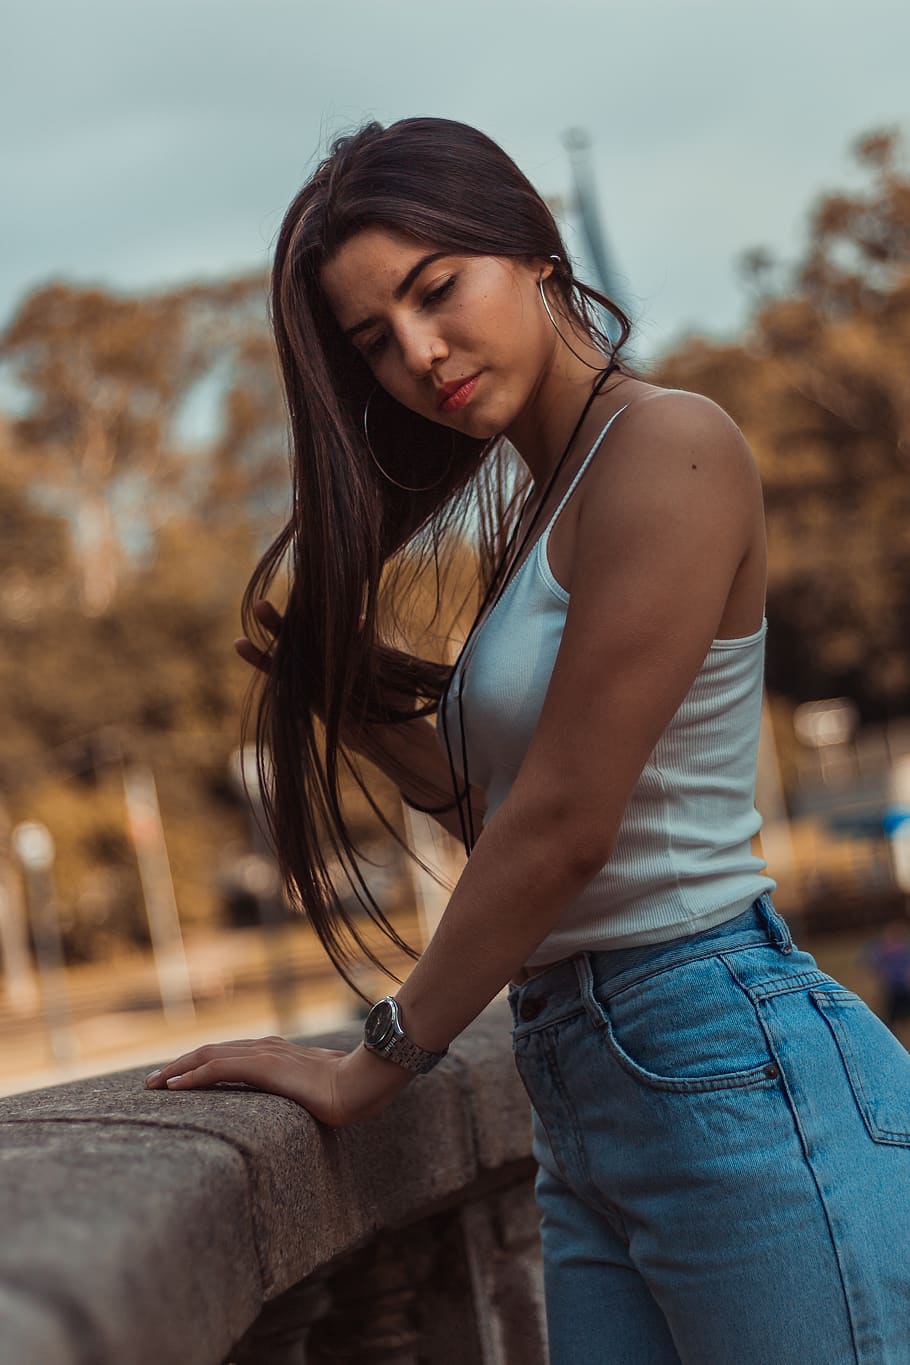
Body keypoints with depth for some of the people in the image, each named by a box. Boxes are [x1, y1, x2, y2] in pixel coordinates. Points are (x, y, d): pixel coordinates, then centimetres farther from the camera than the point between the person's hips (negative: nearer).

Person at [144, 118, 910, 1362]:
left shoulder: (669, 445, -10)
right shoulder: (540, 510, 17)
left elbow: (567, 826, -15)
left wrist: (373, 1068, -6)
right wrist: (349, 694, 6)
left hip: (736, 1071, -8)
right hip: (583, 1103, 8)